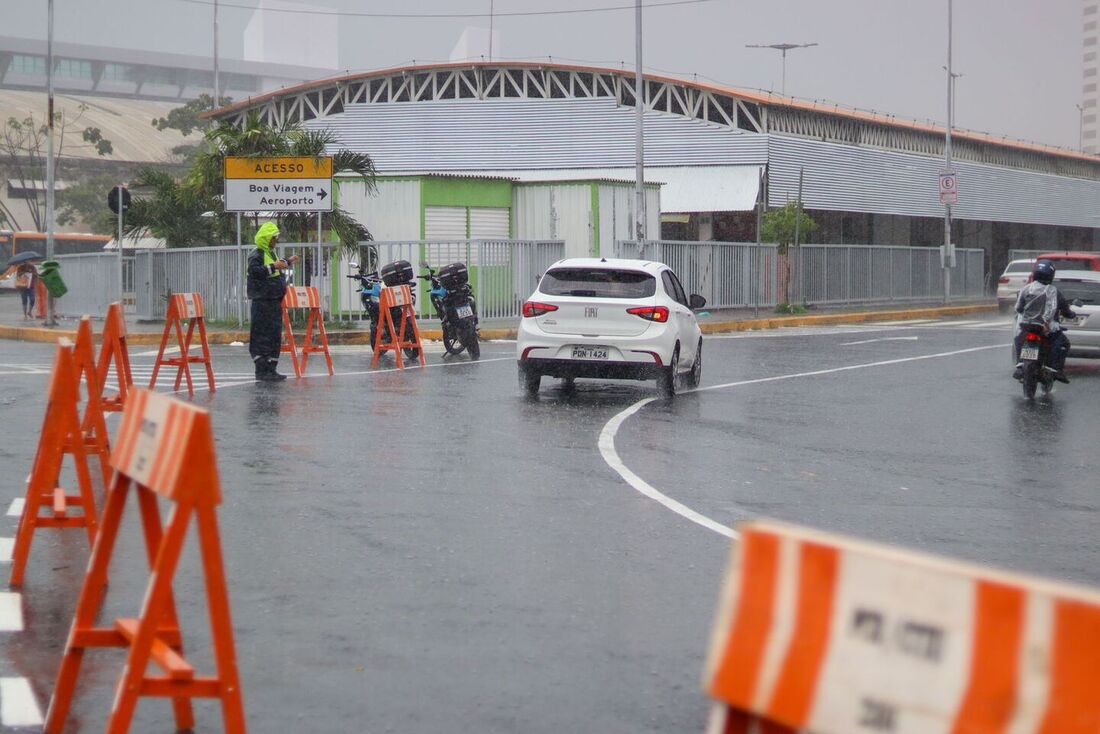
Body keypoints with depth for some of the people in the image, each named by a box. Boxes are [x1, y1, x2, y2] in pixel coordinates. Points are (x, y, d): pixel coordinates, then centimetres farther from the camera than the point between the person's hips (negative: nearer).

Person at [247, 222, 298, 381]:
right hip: (262, 301, -10)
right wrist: (273, 267, -31)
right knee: (262, 336, -8)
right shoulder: (257, 255, -12)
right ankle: (261, 370, -7)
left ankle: (270, 369, 17)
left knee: (275, 335, 11)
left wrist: (287, 261, 38)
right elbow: (254, 270, -28)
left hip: (275, 301, 10)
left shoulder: (270, 253, 18)